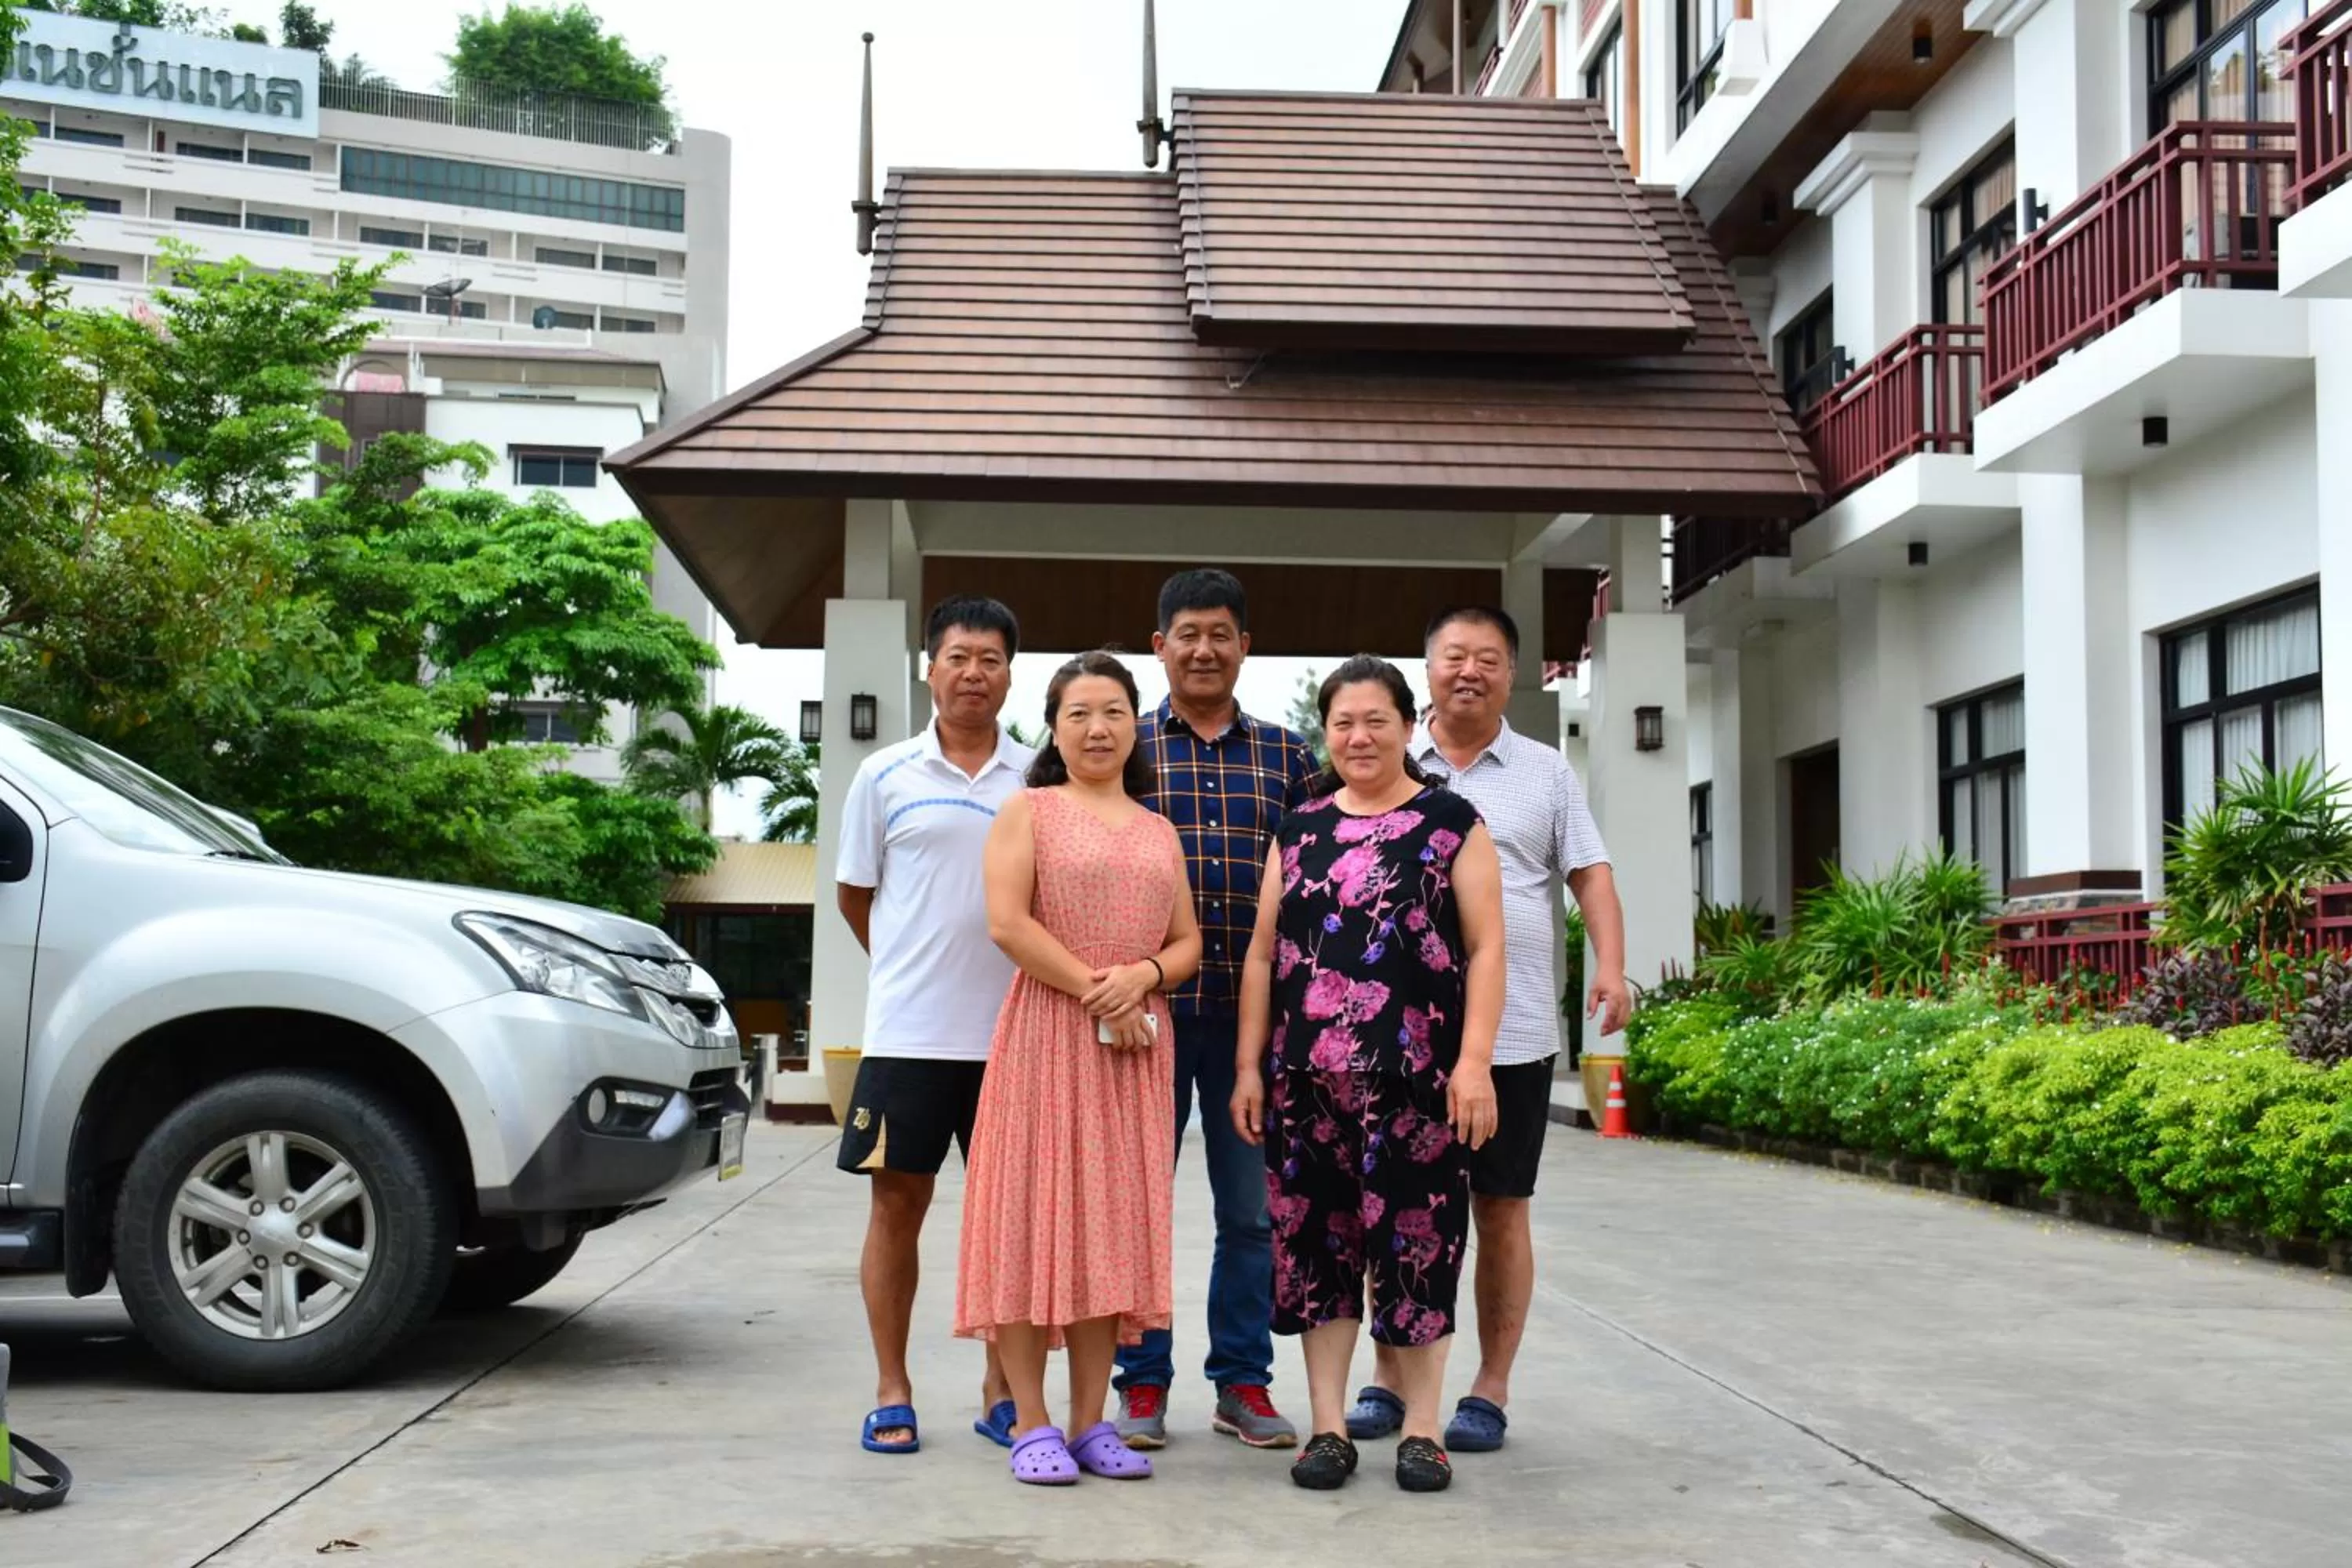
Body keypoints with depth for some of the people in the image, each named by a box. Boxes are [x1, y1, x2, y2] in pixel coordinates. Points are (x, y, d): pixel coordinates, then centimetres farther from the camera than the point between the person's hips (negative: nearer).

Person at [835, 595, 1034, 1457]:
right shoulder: (885, 775, 4)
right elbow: (855, 896, 13)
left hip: (1016, 1031, 1)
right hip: (909, 1030, 0)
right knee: (898, 1202, 4)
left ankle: (1002, 1390, 18)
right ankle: (892, 1392, 15)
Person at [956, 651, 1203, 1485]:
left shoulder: (1159, 831, 17)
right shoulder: (1028, 811, 3)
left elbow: (1188, 942, 13)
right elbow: (1007, 923, -9)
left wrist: (1144, 974, -9)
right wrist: (1092, 990, -14)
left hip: (1138, 1042, 4)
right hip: (1046, 1033, -4)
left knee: (1113, 1224, 5)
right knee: (1036, 1218, -4)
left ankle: (1091, 1422, 12)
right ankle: (1031, 1424, 2)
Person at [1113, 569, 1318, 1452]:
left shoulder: (1285, 756, 10)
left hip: (1254, 1011, 2)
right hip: (1148, 1005, -1)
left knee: (1252, 1208, 7)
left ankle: (1244, 1382, 19)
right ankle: (1143, 1384, 15)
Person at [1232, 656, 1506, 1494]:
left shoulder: (1452, 823, 3)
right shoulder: (1298, 832, 14)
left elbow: (1485, 948, -2)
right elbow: (1262, 954, 14)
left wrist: (1475, 1061, -11)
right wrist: (1249, 1065, 8)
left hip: (1416, 1079, -3)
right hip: (1307, 1077, 4)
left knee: (1417, 1243, 1)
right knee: (1316, 1241, 6)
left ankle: (1421, 1427, 12)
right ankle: (1328, 1426, 14)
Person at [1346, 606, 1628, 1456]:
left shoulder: (1547, 773, 7)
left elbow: (1590, 875, 2)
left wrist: (1610, 967, -13)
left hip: (1512, 1033, -1)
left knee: (1501, 1211, 5)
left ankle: (1491, 1391, 15)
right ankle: (1387, 1380, 18)